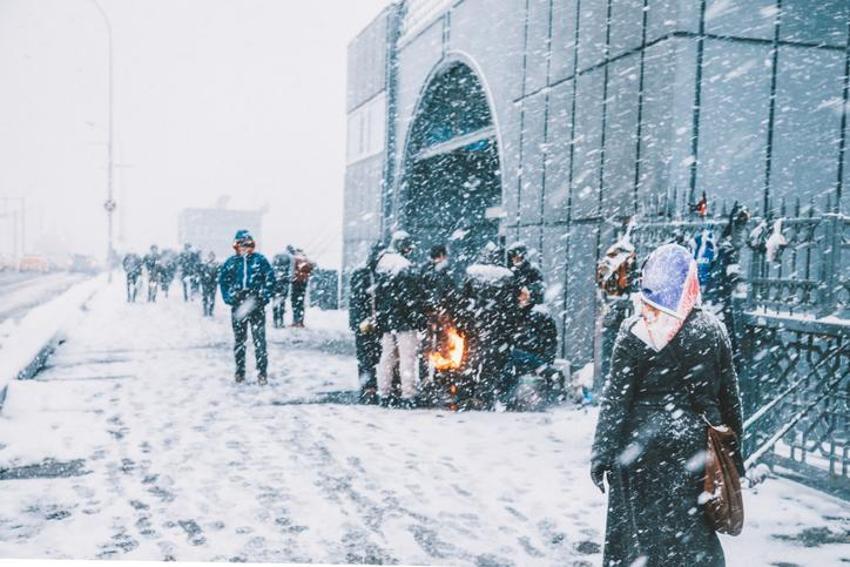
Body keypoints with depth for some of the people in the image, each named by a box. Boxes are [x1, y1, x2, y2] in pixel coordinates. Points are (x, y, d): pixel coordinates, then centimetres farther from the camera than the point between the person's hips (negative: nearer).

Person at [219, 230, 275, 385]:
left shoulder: (260, 260, 1)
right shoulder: (230, 262, 6)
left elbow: (270, 279, 0)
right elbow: (223, 281, 11)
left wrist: (264, 298, -10)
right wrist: (229, 299, -1)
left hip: (256, 305, -2)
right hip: (238, 306, 3)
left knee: (259, 340, -5)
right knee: (239, 340, 11)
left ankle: (262, 372, 0)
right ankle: (240, 371, 21)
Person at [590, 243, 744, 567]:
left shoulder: (634, 332, -10)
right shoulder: (712, 329, 0)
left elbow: (615, 399, -10)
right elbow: (729, 395, 7)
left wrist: (602, 454, -5)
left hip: (644, 444, -3)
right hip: (696, 444, 3)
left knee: (639, 528, 9)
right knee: (693, 528, 15)